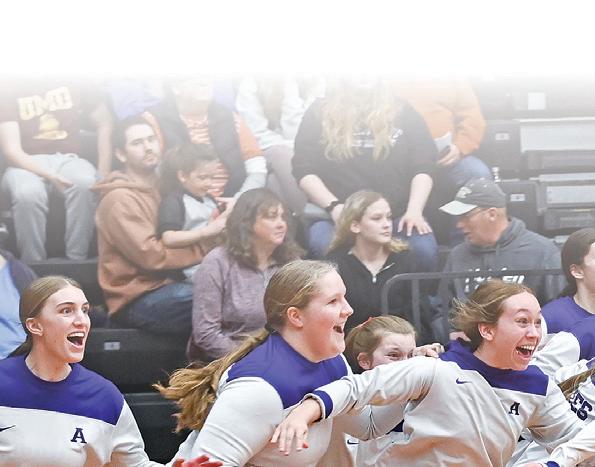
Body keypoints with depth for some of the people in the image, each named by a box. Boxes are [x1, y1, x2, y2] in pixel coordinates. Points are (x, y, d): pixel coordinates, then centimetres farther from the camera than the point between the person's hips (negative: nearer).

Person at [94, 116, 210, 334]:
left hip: (167, 285, 8)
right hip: (136, 300, -8)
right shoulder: (120, 199, -10)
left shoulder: (162, 188, 18)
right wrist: (206, 247, -13)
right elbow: (151, 255, -18)